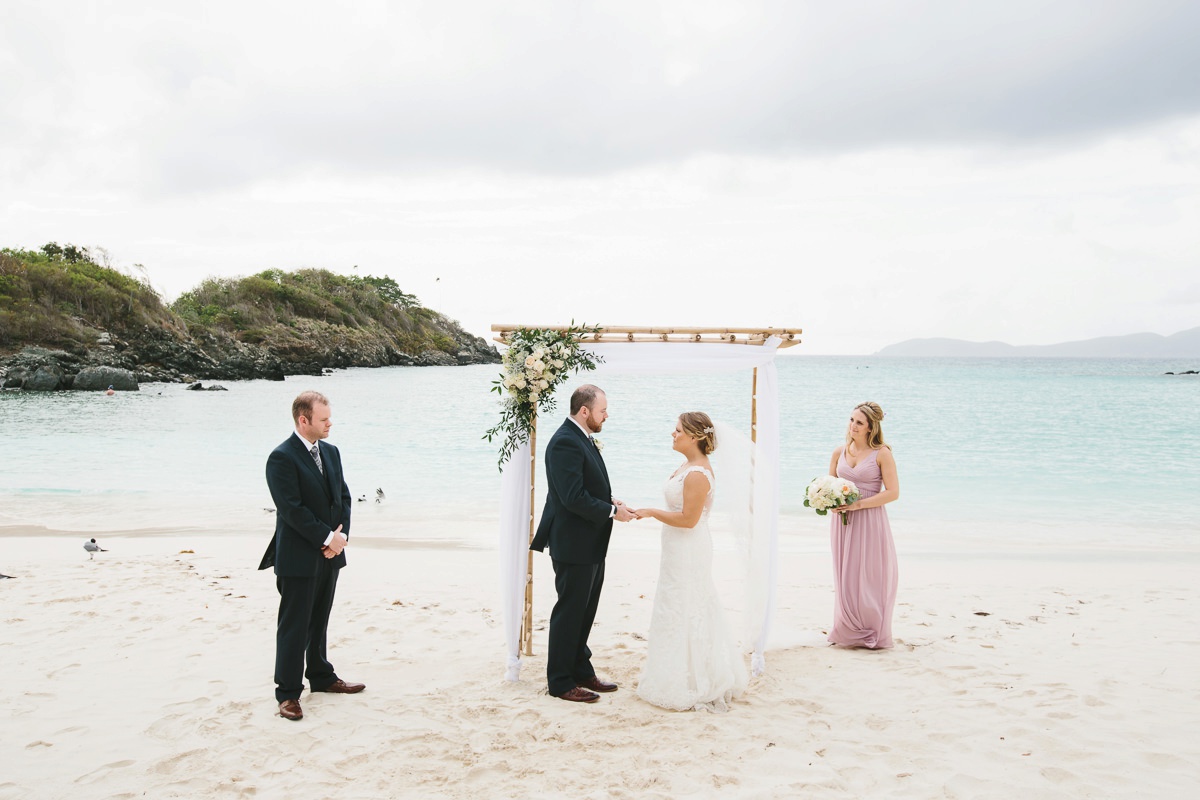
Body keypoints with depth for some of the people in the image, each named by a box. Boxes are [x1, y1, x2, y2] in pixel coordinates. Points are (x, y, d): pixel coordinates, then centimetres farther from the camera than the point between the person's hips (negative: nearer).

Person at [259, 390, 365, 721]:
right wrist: (328, 538, -16)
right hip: (298, 557, -7)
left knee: (319, 621, 19)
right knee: (294, 626, 1)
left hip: (329, 555, 7)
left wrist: (341, 535, -4)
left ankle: (321, 676, 32)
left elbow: (343, 496, 11)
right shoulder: (282, 458, -14)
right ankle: (288, 693, 10)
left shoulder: (330, 452, 10)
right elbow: (292, 509, -19)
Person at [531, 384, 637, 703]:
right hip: (573, 544, -10)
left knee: (584, 612, 19)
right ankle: (560, 681, 15)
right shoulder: (565, 442, -22)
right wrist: (613, 511, -18)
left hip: (590, 544, 10)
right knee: (569, 612, 2)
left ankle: (581, 671, 32)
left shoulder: (583, 439, 10)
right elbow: (574, 497, -27)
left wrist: (611, 499, 3)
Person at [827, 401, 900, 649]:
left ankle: (872, 634, 16)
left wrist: (859, 504, -18)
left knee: (870, 577, 2)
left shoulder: (882, 454, -8)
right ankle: (849, 632, 22)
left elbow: (892, 492, -12)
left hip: (870, 521, -4)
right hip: (842, 522, 4)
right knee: (845, 576, 9)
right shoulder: (839, 452, 7)